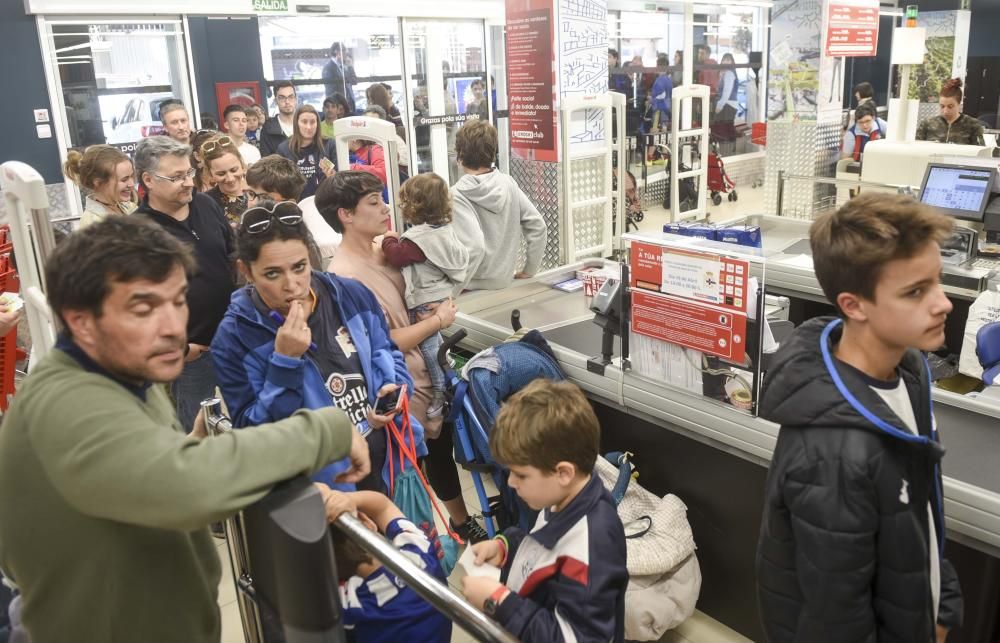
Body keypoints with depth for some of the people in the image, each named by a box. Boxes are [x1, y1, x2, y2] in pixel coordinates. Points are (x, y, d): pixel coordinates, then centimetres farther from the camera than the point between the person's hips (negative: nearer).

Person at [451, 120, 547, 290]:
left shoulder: (457, 195, -18)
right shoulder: (509, 184, -1)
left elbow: (471, 248, -28)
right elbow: (537, 226, 0)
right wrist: (529, 271, 10)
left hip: (475, 287, -7)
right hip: (505, 281, 7)